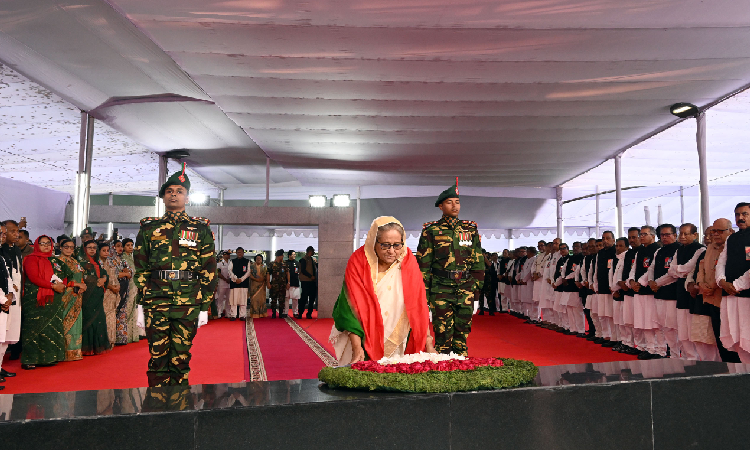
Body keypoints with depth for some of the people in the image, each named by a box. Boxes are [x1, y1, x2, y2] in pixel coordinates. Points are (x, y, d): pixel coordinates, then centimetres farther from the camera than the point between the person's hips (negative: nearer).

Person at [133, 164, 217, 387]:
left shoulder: (201, 229, 8)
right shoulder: (149, 229, 12)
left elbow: (209, 270, 6)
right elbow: (140, 269, 11)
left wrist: (204, 307, 2)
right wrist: (141, 305, 4)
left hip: (188, 301, -1)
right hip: (155, 300, 1)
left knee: (181, 358, 5)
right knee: (158, 356, 4)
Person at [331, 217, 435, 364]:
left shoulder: (408, 262, -7)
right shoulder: (358, 262, -13)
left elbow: (419, 306, -5)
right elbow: (351, 307, -16)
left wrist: (428, 344, -10)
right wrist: (357, 348, -23)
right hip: (364, 341, -2)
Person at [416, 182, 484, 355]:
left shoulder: (471, 229, 11)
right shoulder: (431, 231, 3)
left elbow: (478, 261, 15)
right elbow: (423, 263, 2)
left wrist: (477, 285, 8)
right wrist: (424, 292, -2)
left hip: (465, 288, 2)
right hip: (440, 289, -2)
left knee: (463, 329, 5)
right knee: (443, 330, 0)